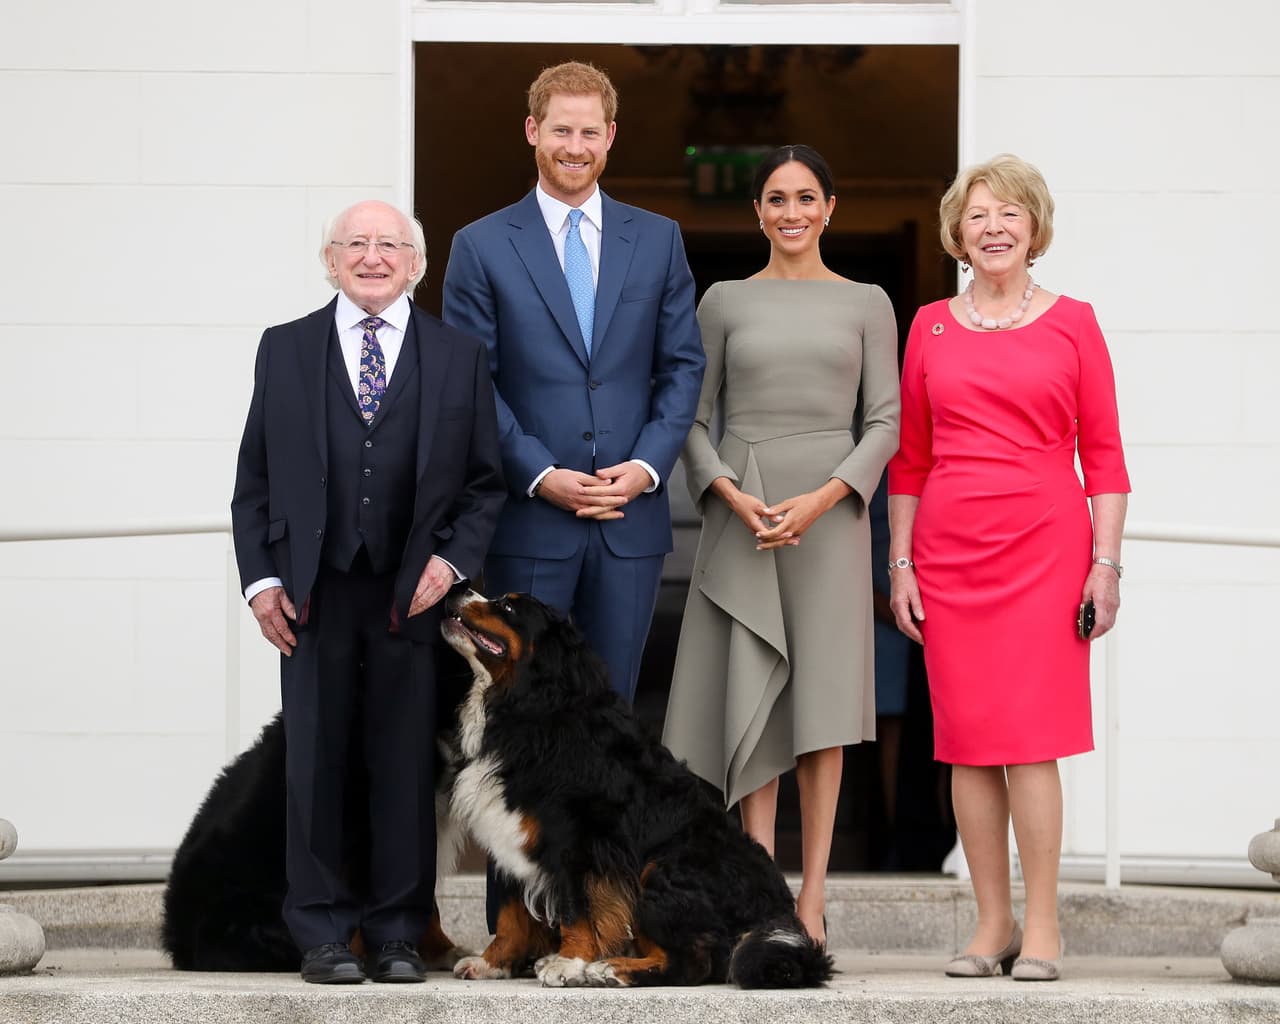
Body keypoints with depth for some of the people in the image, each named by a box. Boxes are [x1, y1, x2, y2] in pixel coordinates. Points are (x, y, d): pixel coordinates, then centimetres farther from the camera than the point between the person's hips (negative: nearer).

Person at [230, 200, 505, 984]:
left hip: (414, 593, 0)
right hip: (316, 593, 0)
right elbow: (255, 479, 8)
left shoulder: (459, 356, 8)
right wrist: (261, 578, -1)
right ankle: (324, 936, 9)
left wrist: (452, 560, -6)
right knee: (316, 764, 2)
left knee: (407, 767, 2)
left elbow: (485, 483, 8)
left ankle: (398, 936, 9)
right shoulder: (285, 350, 9)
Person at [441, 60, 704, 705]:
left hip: (631, 520, 2)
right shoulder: (481, 247, 2)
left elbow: (683, 366, 8)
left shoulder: (658, 241, 10)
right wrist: (540, 475, -12)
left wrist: (648, 466, -7)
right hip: (528, 521, -2)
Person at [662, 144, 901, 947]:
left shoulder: (866, 304, 7)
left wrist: (822, 499, -11)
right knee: (753, 695, -3)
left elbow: (885, 422, 3)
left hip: (830, 511, 0)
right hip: (741, 512, 1)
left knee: (821, 696, -2)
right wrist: (734, 497, -10)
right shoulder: (725, 302, 9)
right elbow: (692, 418, 7)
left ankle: (813, 896, 0)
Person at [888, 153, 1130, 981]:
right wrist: (900, 563, 6)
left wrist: (1106, 564, -4)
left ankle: (1042, 928, -4)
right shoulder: (930, 328, 11)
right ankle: (992, 923, 8)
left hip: (1043, 548, -3)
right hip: (949, 554, 3)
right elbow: (909, 458, 12)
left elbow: (1104, 454, 3)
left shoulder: (1073, 323, 4)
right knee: (966, 741, 2)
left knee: (1030, 737, -9)